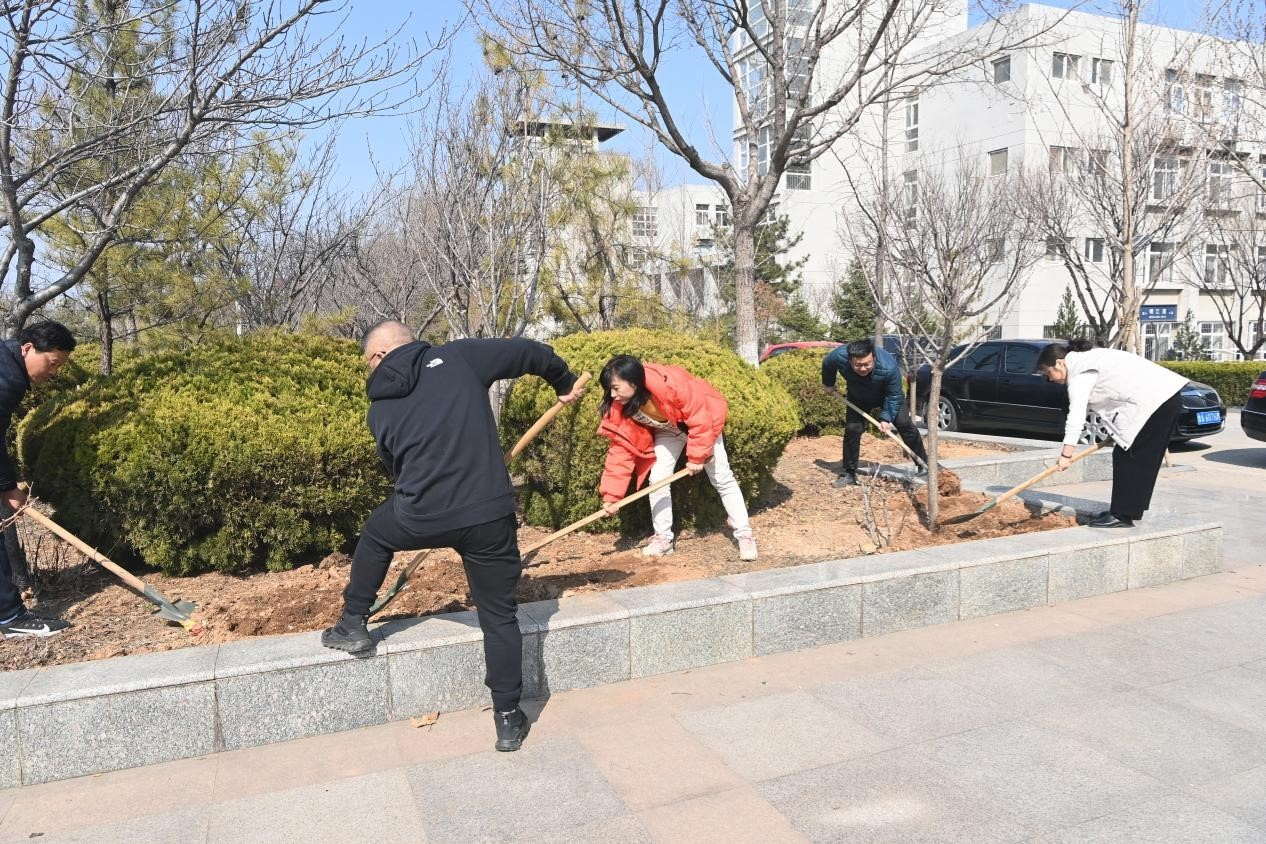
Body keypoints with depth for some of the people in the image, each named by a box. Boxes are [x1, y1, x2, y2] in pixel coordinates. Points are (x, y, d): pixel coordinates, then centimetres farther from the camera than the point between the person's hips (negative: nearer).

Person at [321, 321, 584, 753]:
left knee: (374, 536, 35)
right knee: (499, 615, 14)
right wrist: (564, 382, 23)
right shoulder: (457, 356, 3)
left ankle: (353, 626, 43)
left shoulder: (381, 407, 10)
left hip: (420, 518, 1)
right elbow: (528, 352, 4)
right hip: (489, 517, -1)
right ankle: (508, 718, 20)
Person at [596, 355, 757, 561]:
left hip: (701, 421, -4)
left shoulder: (671, 384, -42)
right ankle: (663, 538, 7)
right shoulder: (620, 407, -24)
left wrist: (696, 456, -22)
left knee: (722, 478, -2)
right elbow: (621, 449, -19)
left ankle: (745, 535, 9)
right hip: (667, 430, 4)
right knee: (657, 479, -9)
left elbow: (700, 420, -30)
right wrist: (612, 496, -21)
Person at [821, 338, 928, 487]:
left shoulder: (889, 367, -42)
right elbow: (827, 364, -9)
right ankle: (848, 474, -1)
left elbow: (893, 396, -26)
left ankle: (924, 464, 9)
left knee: (904, 424, -7)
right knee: (852, 429, -12)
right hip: (857, 398, 1)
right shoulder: (839, 356, -36)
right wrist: (828, 384, 5)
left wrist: (886, 418, -33)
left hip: (887, 395, -1)